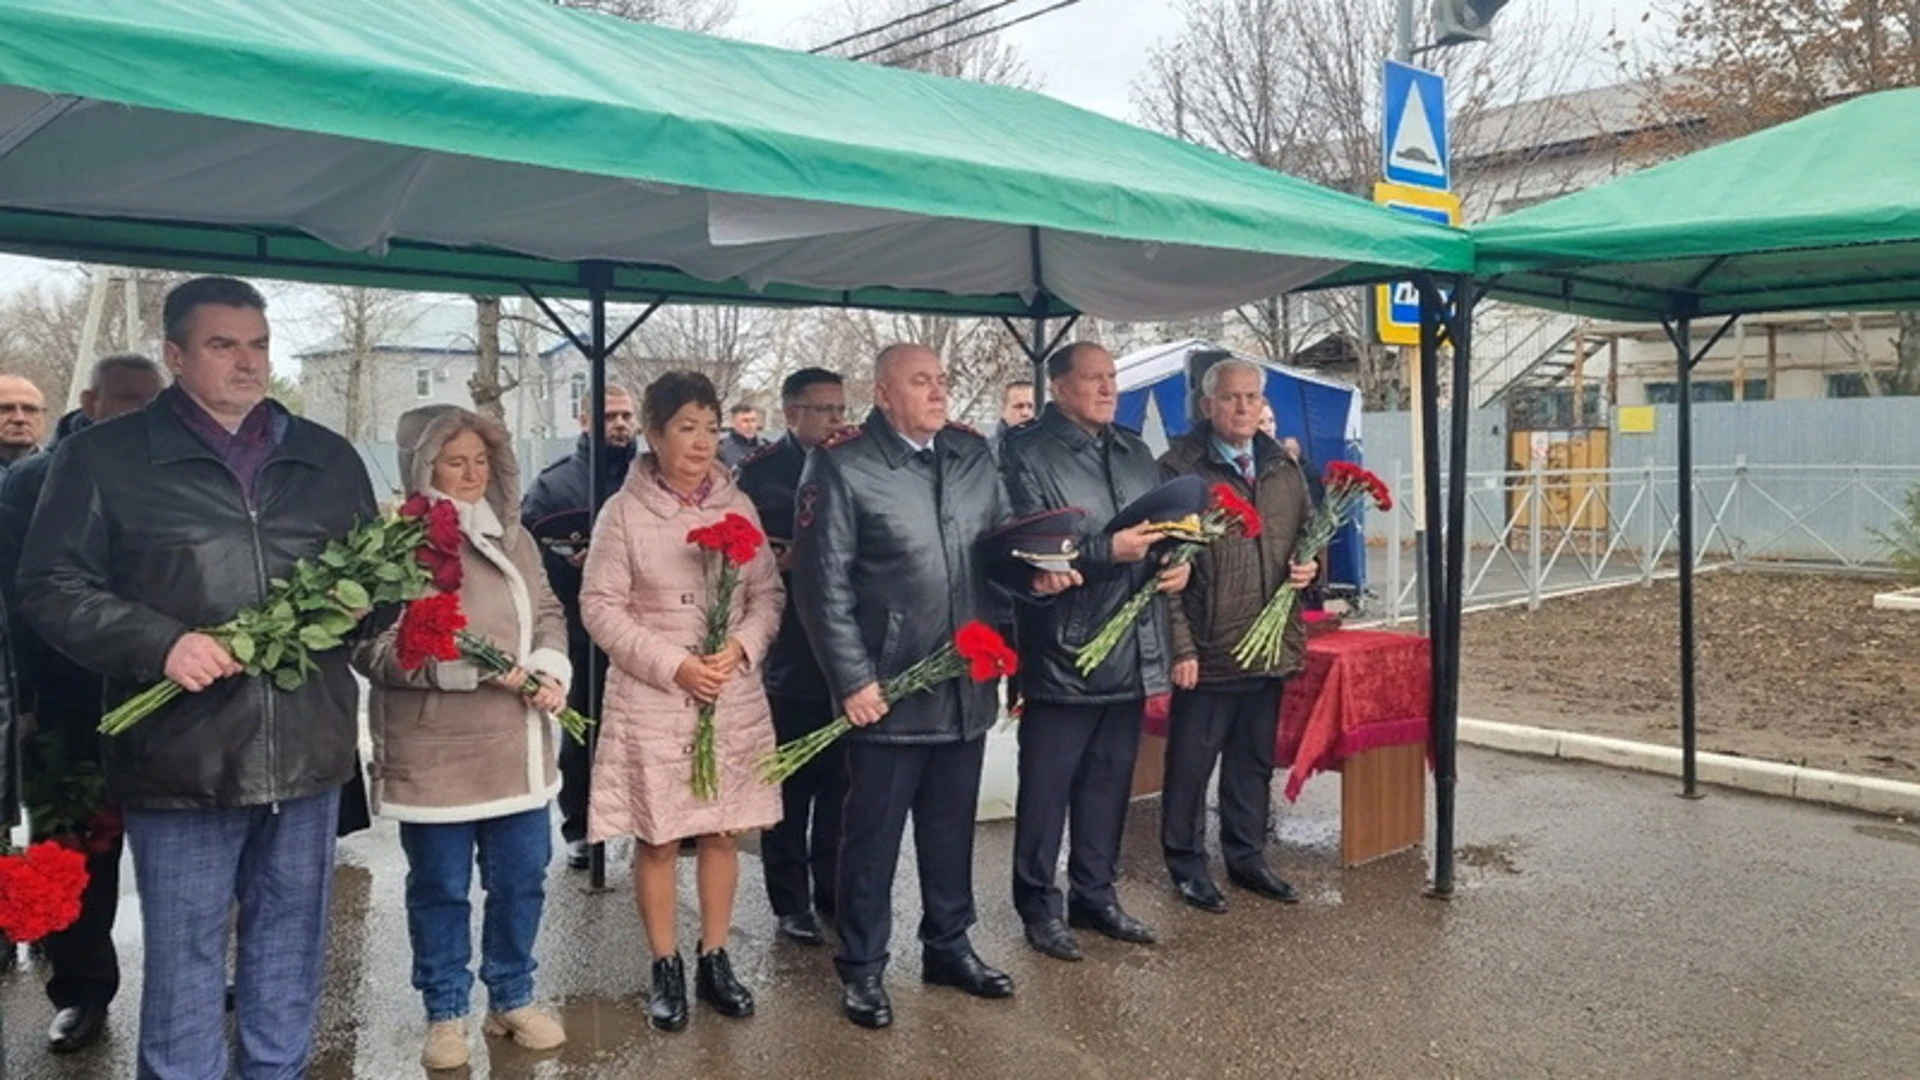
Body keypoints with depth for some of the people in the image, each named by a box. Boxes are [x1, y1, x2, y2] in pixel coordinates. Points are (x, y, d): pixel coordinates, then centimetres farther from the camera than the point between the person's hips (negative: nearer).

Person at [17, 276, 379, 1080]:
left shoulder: (329, 459, 11)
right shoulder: (105, 456, 1)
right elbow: (51, 587, -3)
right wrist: (163, 643, -16)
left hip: (307, 754, 4)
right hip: (183, 762, -3)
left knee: (290, 956, 16)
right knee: (184, 963, 8)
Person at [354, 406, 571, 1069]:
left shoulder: (512, 537, 12)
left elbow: (547, 612, 15)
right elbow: (373, 646, -15)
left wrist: (550, 668, -6)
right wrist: (469, 667, -22)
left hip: (517, 745, 6)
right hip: (436, 751, -5)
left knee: (521, 878, 13)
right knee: (440, 887, 8)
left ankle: (513, 998, 31)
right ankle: (445, 1013, 26)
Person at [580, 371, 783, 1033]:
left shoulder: (737, 506, 4)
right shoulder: (625, 511, -5)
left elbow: (768, 594, 7)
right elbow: (601, 607, -7)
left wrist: (741, 646, -12)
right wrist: (674, 664, -15)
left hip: (733, 698, 3)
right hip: (652, 701, -3)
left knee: (722, 832, 11)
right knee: (658, 840, 5)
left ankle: (714, 961, 26)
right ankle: (665, 970, 21)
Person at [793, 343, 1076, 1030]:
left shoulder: (973, 456, 8)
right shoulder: (843, 467, -9)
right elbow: (823, 583, -11)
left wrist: (1034, 572, -4)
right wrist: (852, 680, -13)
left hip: (968, 687, 6)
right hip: (887, 691, -5)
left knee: (953, 826, 19)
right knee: (873, 835, 7)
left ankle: (948, 946, 36)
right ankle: (862, 968, 23)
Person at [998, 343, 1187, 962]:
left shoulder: (1136, 454, 16)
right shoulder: (1026, 453, -7)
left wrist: (1178, 560, 1)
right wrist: (1108, 551, -24)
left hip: (1131, 652, 7)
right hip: (1061, 653, -7)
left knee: (1109, 783, 16)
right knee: (1046, 788, 4)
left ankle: (1096, 895, 29)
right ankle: (1039, 907, 17)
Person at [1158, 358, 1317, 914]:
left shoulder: (1285, 471, 11)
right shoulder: (1178, 471, -9)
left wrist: (1309, 568, -1)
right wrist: (1180, 645, -16)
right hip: (1205, 652, -6)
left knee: (1254, 761, 17)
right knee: (1191, 763, 6)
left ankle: (1247, 857, 32)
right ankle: (1187, 864, 21)